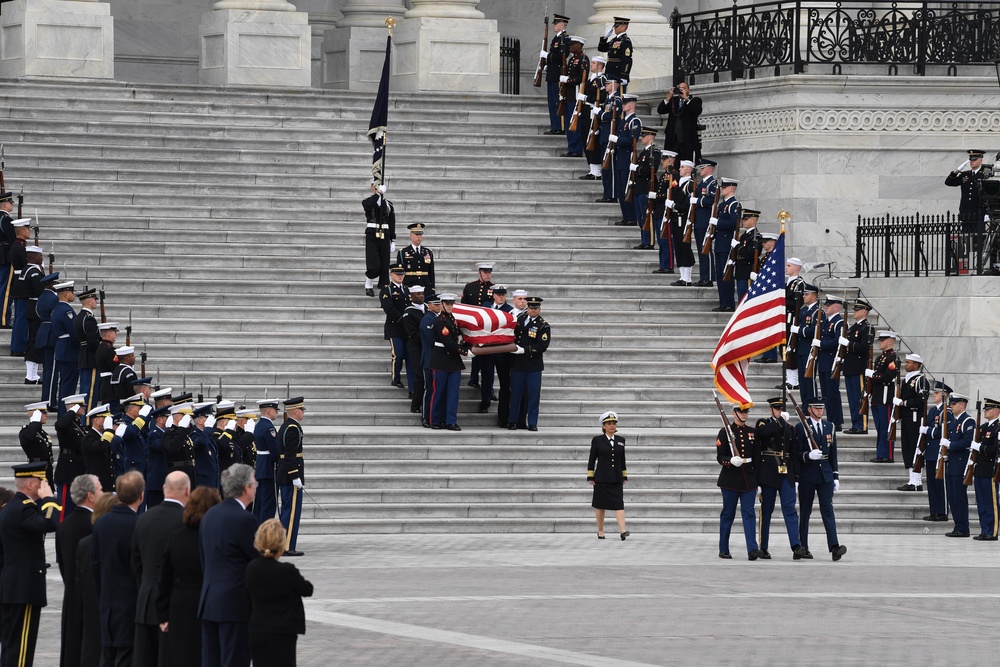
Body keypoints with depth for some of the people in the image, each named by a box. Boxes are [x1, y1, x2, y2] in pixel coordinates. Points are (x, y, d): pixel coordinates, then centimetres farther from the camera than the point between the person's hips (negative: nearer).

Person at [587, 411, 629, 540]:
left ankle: (622, 530, -18)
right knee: (600, 505, 4)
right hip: (601, 478, -2)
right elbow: (592, 460, 1)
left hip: (616, 479, 2)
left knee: (619, 504, -9)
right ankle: (600, 531, 14)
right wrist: (590, 477, -4)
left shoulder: (620, 440, 10)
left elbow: (622, 460, 15)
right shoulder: (597, 440, 0)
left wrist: (625, 477, 13)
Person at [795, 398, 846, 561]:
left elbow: (833, 454, 15)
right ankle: (803, 548, 10)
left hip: (825, 474, 3)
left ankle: (834, 547, -18)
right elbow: (796, 453, -4)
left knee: (828, 510, -7)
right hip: (807, 476, -3)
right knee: (805, 512, 4)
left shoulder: (829, 427, 12)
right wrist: (808, 455, -24)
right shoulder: (801, 428, -1)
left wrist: (836, 476, 12)